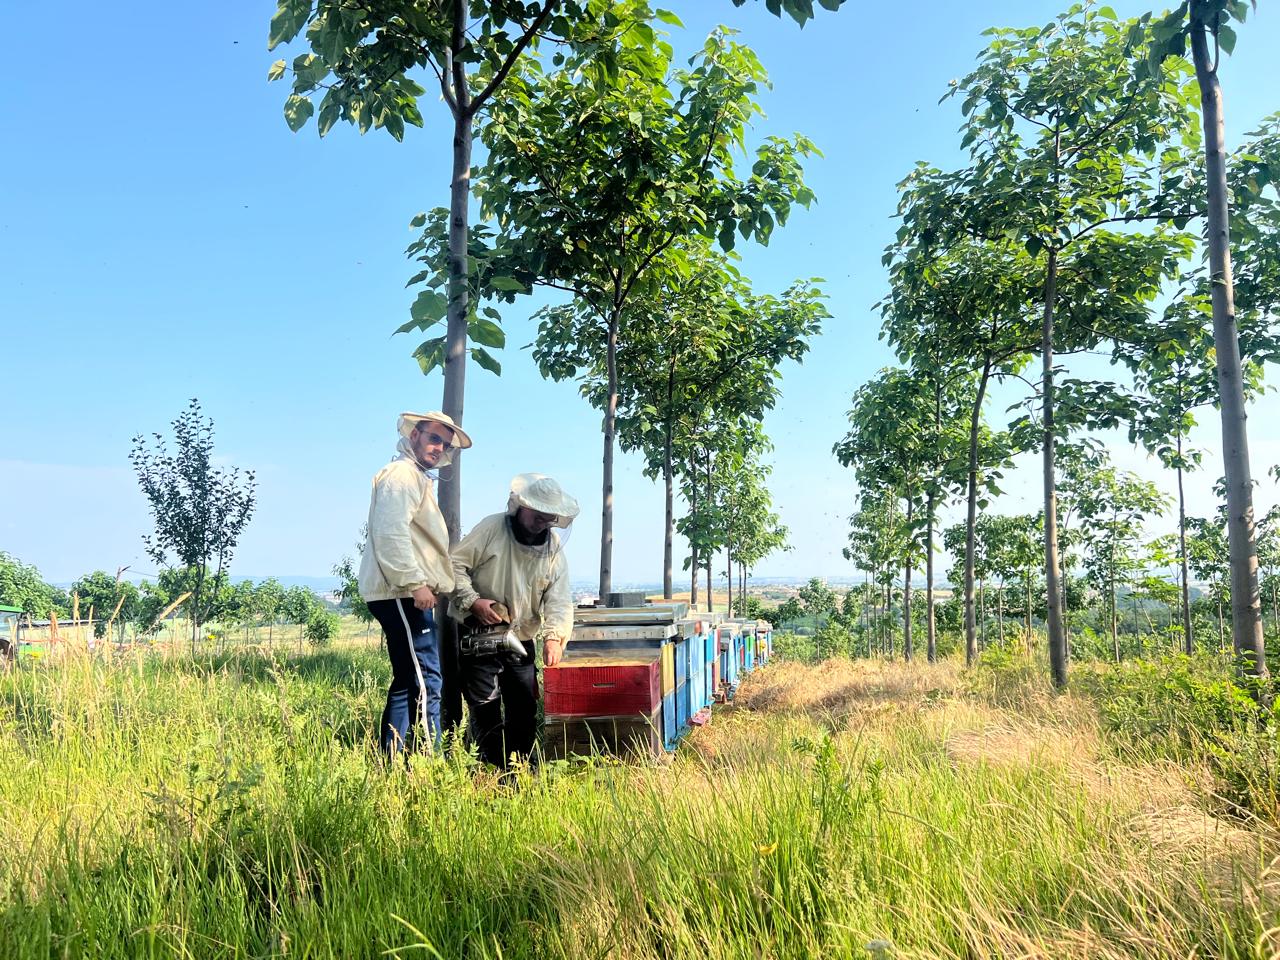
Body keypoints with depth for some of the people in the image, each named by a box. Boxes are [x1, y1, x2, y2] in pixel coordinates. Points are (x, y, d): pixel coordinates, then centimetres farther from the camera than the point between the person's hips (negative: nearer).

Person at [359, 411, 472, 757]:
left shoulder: (418, 478, 26)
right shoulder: (402, 473, -7)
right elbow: (391, 532, -20)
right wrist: (415, 582, -22)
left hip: (406, 595, 11)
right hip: (402, 594, -11)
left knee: (407, 685, 15)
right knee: (426, 685, -14)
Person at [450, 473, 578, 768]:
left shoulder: (554, 547, 2)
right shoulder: (491, 528, -10)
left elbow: (559, 598, -5)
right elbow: (456, 564, -8)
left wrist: (554, 635, -21)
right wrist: (473, 601, -20)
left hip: (521, 642, 5)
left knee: (525, 710, 10)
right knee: (486, 711, -5)